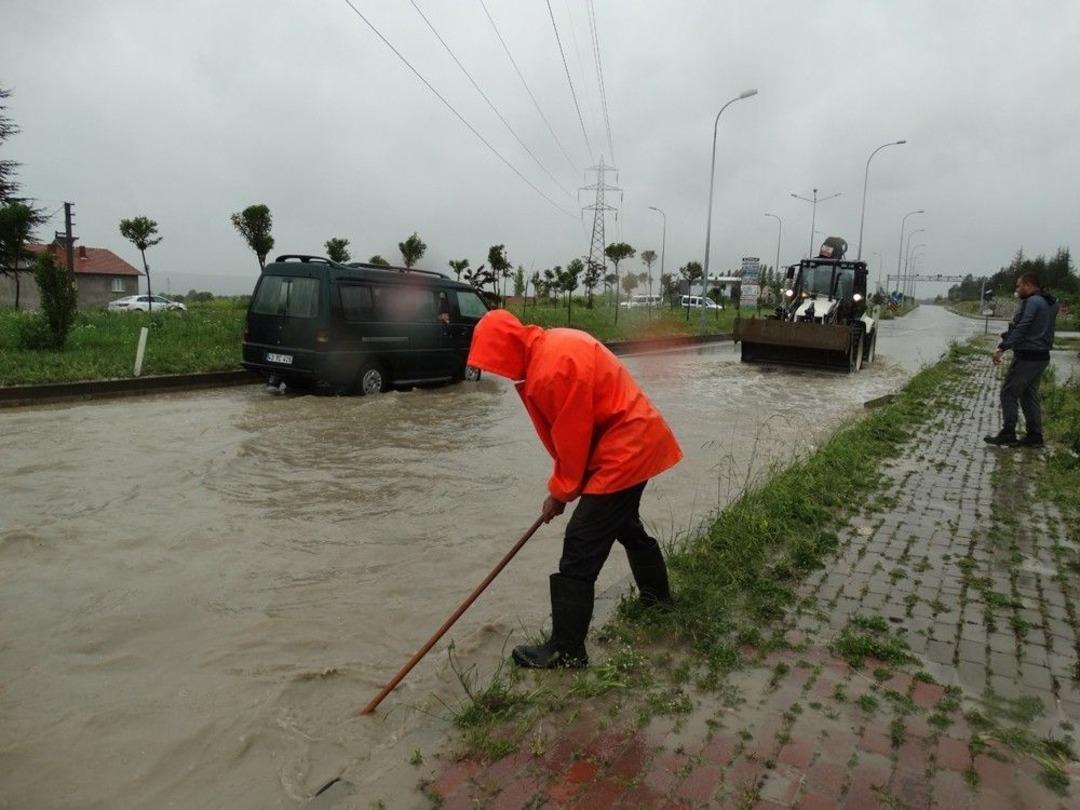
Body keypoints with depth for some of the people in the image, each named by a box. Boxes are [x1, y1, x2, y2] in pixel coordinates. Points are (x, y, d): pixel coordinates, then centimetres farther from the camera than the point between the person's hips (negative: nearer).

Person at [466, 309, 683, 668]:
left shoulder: (555, 365, -26)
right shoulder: (546, 348, 5)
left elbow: (571, 436, -20)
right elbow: (566, 430, 10)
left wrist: (560, 492, -5)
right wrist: (563, 486, 7)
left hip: (625, 449, -11)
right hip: (635, 440, 11)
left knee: (580, 548, -7)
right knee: (625, 524, 29)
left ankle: (566, 650, 4)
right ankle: (657, 595, 51)